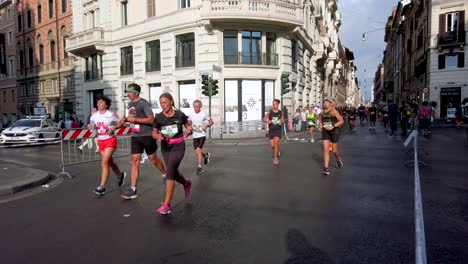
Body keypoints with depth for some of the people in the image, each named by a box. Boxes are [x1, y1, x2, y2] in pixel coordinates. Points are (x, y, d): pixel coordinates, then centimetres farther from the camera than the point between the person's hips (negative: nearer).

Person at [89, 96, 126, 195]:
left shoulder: (111, 115, -10)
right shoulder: (94, 116, 3)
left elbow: (121, 123, -1)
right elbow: (91, 126, 11)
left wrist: (114, 128, -18)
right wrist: (90, 126, -12)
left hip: (110, 140, -6)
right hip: (100, 141, 6)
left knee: (104, 162, -15)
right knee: (110, 162, 16)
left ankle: (102, 187, -10)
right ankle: (120, 175, 43)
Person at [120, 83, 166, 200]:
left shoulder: (143, 103, -12)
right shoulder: (130, 104, 12)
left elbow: (151, 119, -19)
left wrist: (135, 119, -22)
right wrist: (126, 119, 5)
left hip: (147, 135, -7)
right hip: (135, 136, 7)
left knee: (153, 159, 6)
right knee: (135, 160, 1)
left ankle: (165, 175, 33)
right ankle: (133, 190, 2)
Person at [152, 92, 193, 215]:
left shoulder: (180, 115, -10)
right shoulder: (158, 118, -6)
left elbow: (189, 126, 5)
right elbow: (154, 133, 3)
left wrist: (188, 132, -18)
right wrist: (158, 136, -19)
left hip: (178, 147, -4)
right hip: (165, 148, 4)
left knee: (169, 173, -15)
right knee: (174, 173, 16)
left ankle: (166, 205, -7)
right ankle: (187, 184, 50)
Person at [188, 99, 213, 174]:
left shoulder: (204, 114, -10)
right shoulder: (191, 114, -1)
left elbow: (211, 121, 0)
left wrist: (207, 125, -18)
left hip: (202, 134, -4)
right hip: (195, 135, 4)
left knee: (198, 149, -18)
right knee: (196, 152, 8)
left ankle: (199, 166, -5)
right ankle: (206, 155, 41)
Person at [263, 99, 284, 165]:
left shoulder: (281, 113, 1)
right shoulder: (269, 112, -3)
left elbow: (283, 120, 12)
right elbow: (264, 119, -7)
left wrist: (281, 122, -10)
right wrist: (268, 121, -28)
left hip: (278, 130, -1)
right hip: (271, 130, 1)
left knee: (276, 143, -15)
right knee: (272, 145, 4)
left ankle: (275, 158, -3)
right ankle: (277, 151, 39)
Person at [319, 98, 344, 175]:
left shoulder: (334, 111, -8)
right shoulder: (323, 112, 8)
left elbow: (341, 121, -14)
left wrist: (333, 126, -24)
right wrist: (321, 127, 7)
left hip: (334, 132, -4)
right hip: (325, 132, 4)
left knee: (334, 151, 6)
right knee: (326, 149, -8)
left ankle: (338, 159, 42)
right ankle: (326, 168, -9)